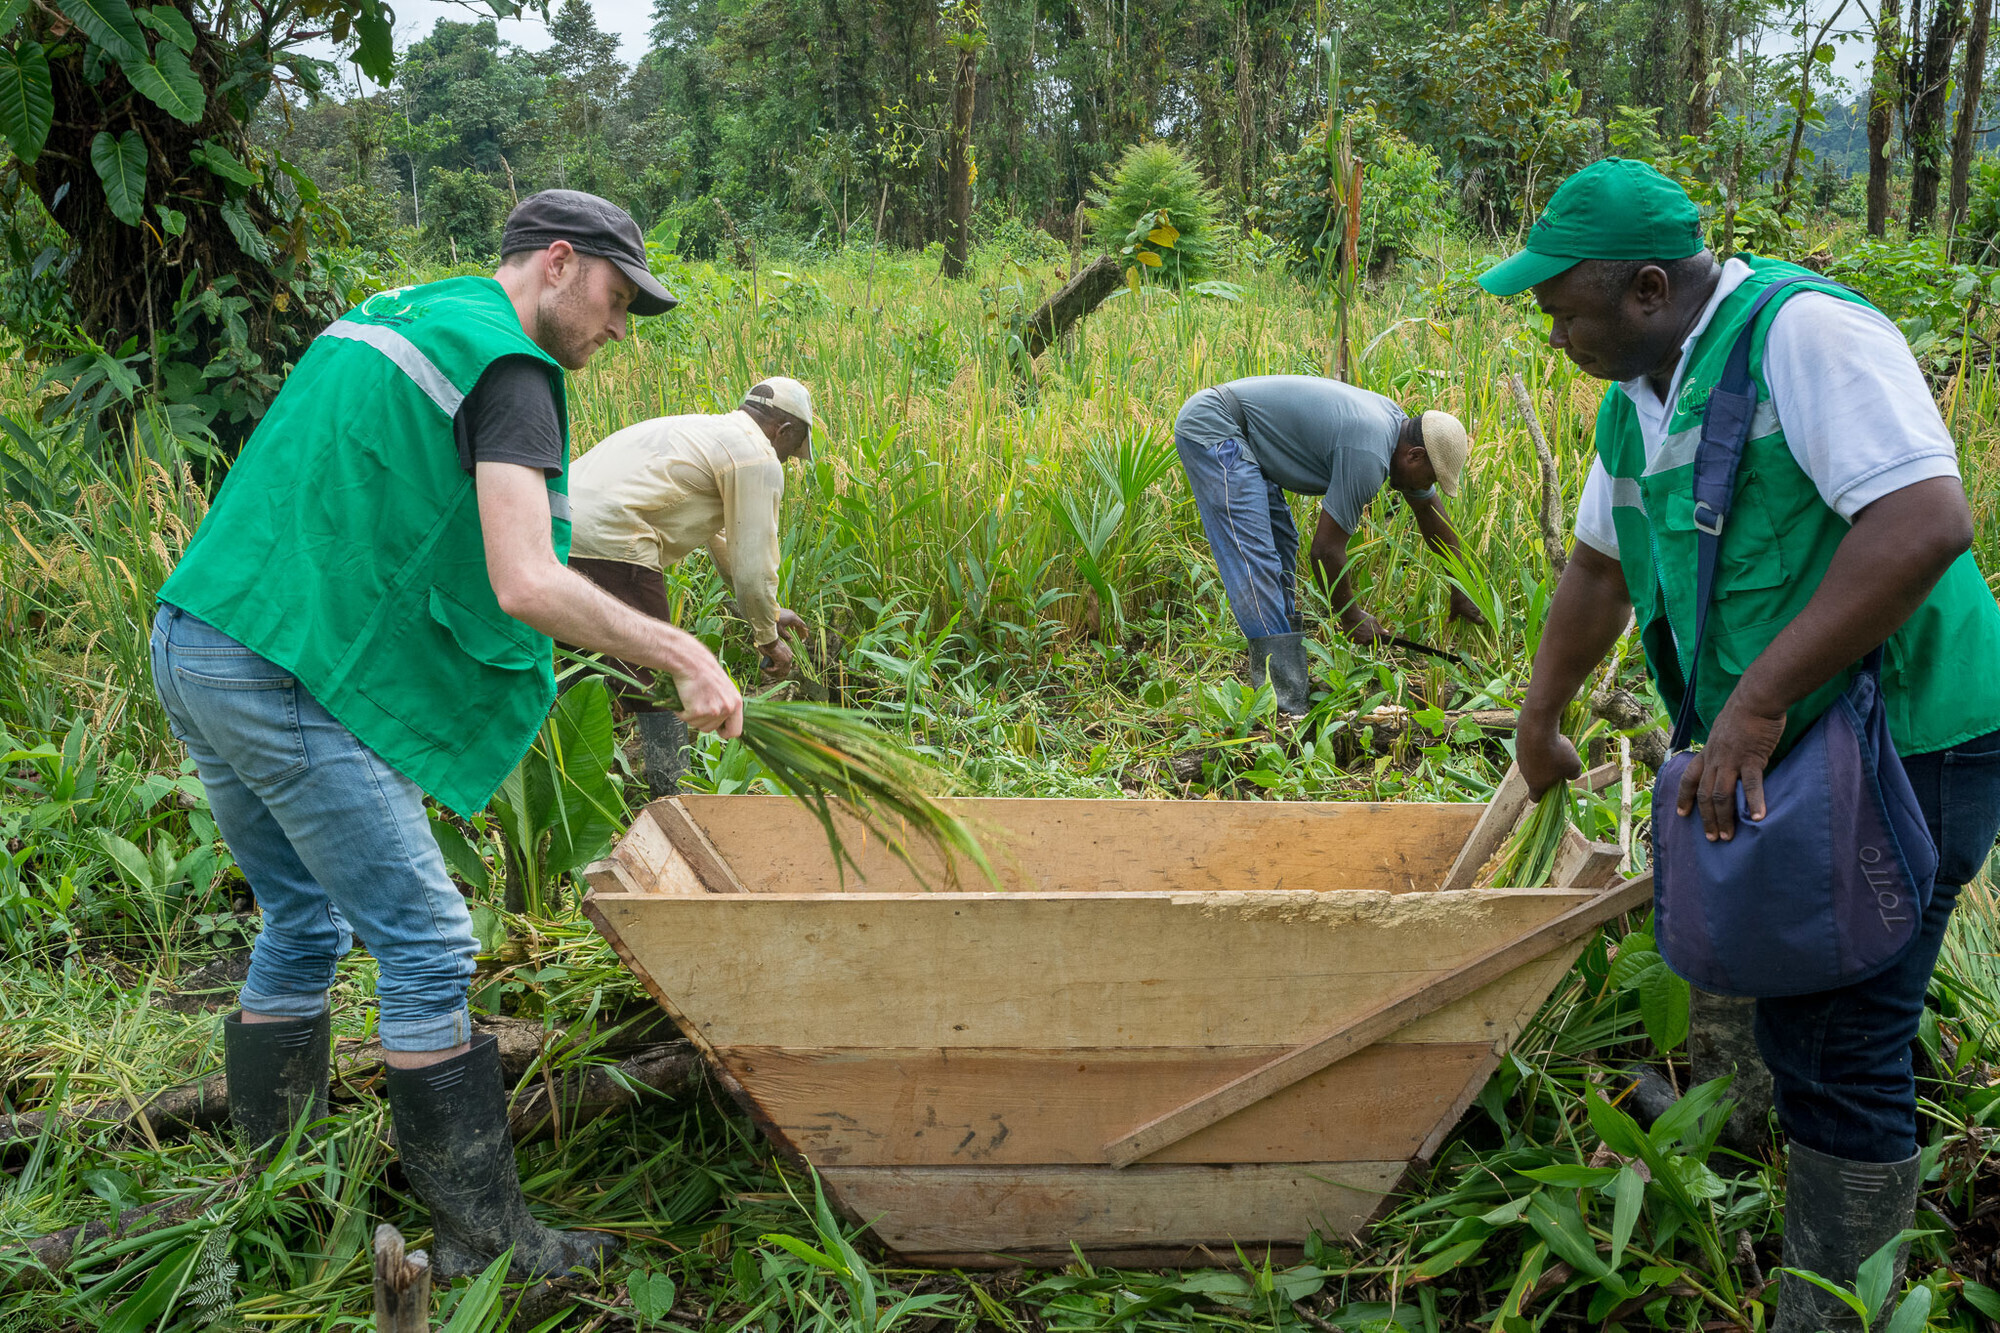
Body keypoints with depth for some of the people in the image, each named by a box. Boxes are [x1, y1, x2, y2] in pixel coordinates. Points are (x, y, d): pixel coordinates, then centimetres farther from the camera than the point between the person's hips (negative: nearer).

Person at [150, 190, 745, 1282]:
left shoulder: (382, 321, 20)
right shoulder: (505, 367, -10)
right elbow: (526, 586, -22)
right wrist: (681, 653, -14)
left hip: (190, 647, 10)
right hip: (287, 680, -10)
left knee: (303, 922, 19)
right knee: (425, 947, -3)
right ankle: (481, 1234, 5)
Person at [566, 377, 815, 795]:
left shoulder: (704, 431, 31)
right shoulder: (759, 459, 1)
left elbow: (723, 542, 43)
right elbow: (753, 567, -1)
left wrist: (768, 613, 50)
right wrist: (769, 638, 16)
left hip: (555, 531, 10)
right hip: (608, 546, -10)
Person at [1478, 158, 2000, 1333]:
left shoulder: (1802, 332, -21)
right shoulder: (1640, 397, 8)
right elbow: (1601, 567, 20)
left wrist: (1758, 697, -31)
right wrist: (1540, 722, 28)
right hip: (1775, 746, 9)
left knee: (1836, 1047, -5)